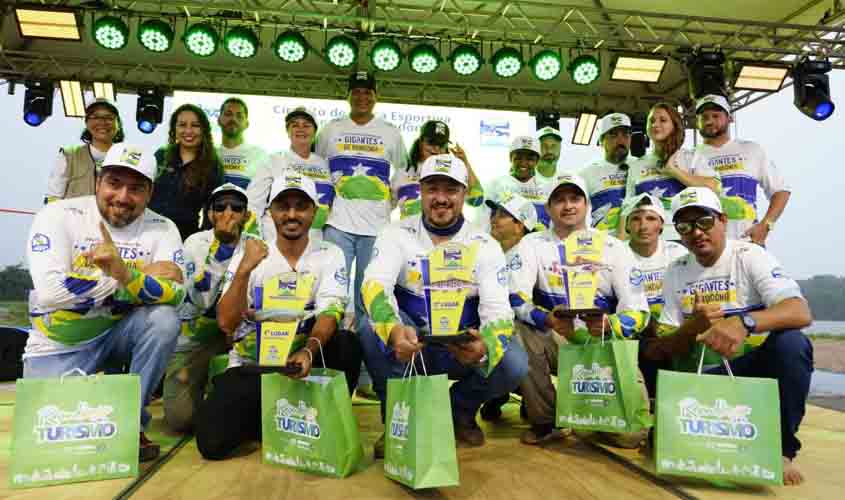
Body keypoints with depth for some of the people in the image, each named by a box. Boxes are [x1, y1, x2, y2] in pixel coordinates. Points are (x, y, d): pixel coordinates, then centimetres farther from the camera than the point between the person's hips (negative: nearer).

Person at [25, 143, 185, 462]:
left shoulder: (161, 229, -8)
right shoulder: (59, 216, -12)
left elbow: (174, 294, -23)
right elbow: (51, 292, -26)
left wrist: (124, 272, -41)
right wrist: (141, 280, -23)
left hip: (118, 333, 2)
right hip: (61, 343, -1)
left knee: (164, 320, -28)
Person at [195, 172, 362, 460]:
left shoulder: (329, 255, 0)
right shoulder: (248, 257, 0)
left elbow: (329, 313, -15)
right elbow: (226, 324, -10)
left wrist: (309, 350, -36)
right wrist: (245, 268, -23)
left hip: (301, 360, 0)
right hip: (249, 367, 1)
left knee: (347, 344, -31)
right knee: (213, 441, -21)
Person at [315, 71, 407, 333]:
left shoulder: (391, 133, 10)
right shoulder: (331, 129, 11)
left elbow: (403, 172, 16)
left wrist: (390, 199, 4)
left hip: (377, 226, 0)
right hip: (338, 224, 0)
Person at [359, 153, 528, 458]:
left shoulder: (485, 246, -4)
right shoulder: (397, 235, -6)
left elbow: (498, 310, -14)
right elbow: (375, 285, -24)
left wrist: (484, 347, -38)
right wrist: (395, 331, -46)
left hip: (462, 350, 1)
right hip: (407, 346, -1)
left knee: (513, 364, -26)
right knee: (372, 329, -31)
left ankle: (460, 410, 8)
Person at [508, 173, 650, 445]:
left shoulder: (614, 248, 1)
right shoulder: (532, 244, 0)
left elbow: (639, 311, -5)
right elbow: (516, 300, -13)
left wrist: (610, 325, -28)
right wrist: (548, 319, -34)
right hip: (554, 342, 0)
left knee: (630, 433, -16)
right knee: (520, 331, -32)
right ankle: (544, 420, -10)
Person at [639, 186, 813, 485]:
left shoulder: (750, 256, -9)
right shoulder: (675, 272, 1)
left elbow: (801, 313, -26)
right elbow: (665, 349, -2)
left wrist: (744, 322, -45)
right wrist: (693, 326, -24)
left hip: (755, 366, -3)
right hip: (705, 374, 4)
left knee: (791, 343, -32)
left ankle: (781, 447, -11)